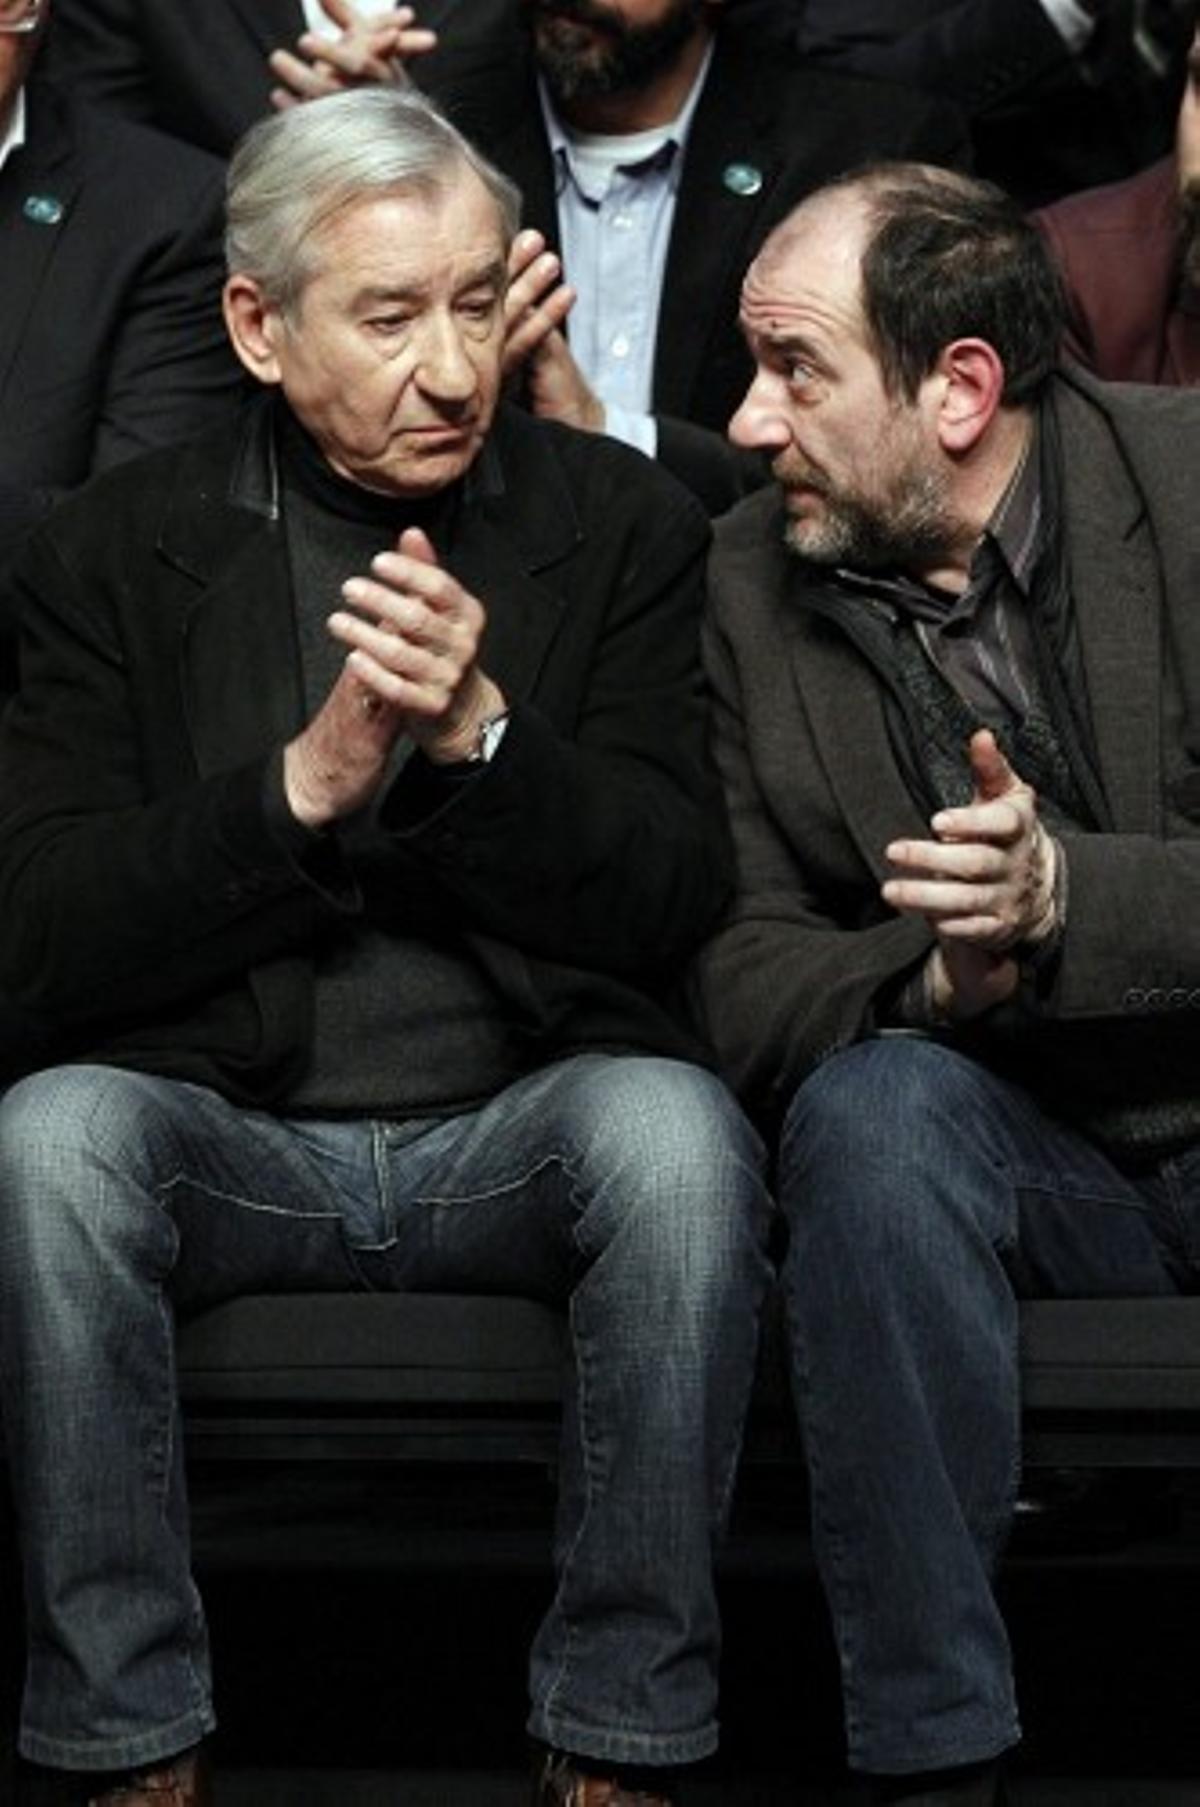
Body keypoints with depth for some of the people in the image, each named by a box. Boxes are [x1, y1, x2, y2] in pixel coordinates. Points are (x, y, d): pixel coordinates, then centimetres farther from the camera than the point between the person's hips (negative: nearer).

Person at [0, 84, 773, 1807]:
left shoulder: (620, 521, 6)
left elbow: (676, 898, -1)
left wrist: (479, 733, -18)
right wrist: (306, 782, -17)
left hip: (525, 1132, 0)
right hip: (231, 1135, 0)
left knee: (675, 1126, -32)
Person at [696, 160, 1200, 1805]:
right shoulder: (751, 580, 4)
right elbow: (739, 974, 0)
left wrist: (1067, 895, -26)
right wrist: (934, 980, -20)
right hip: (1018, 1154, 2)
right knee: (872, 1109, -30)